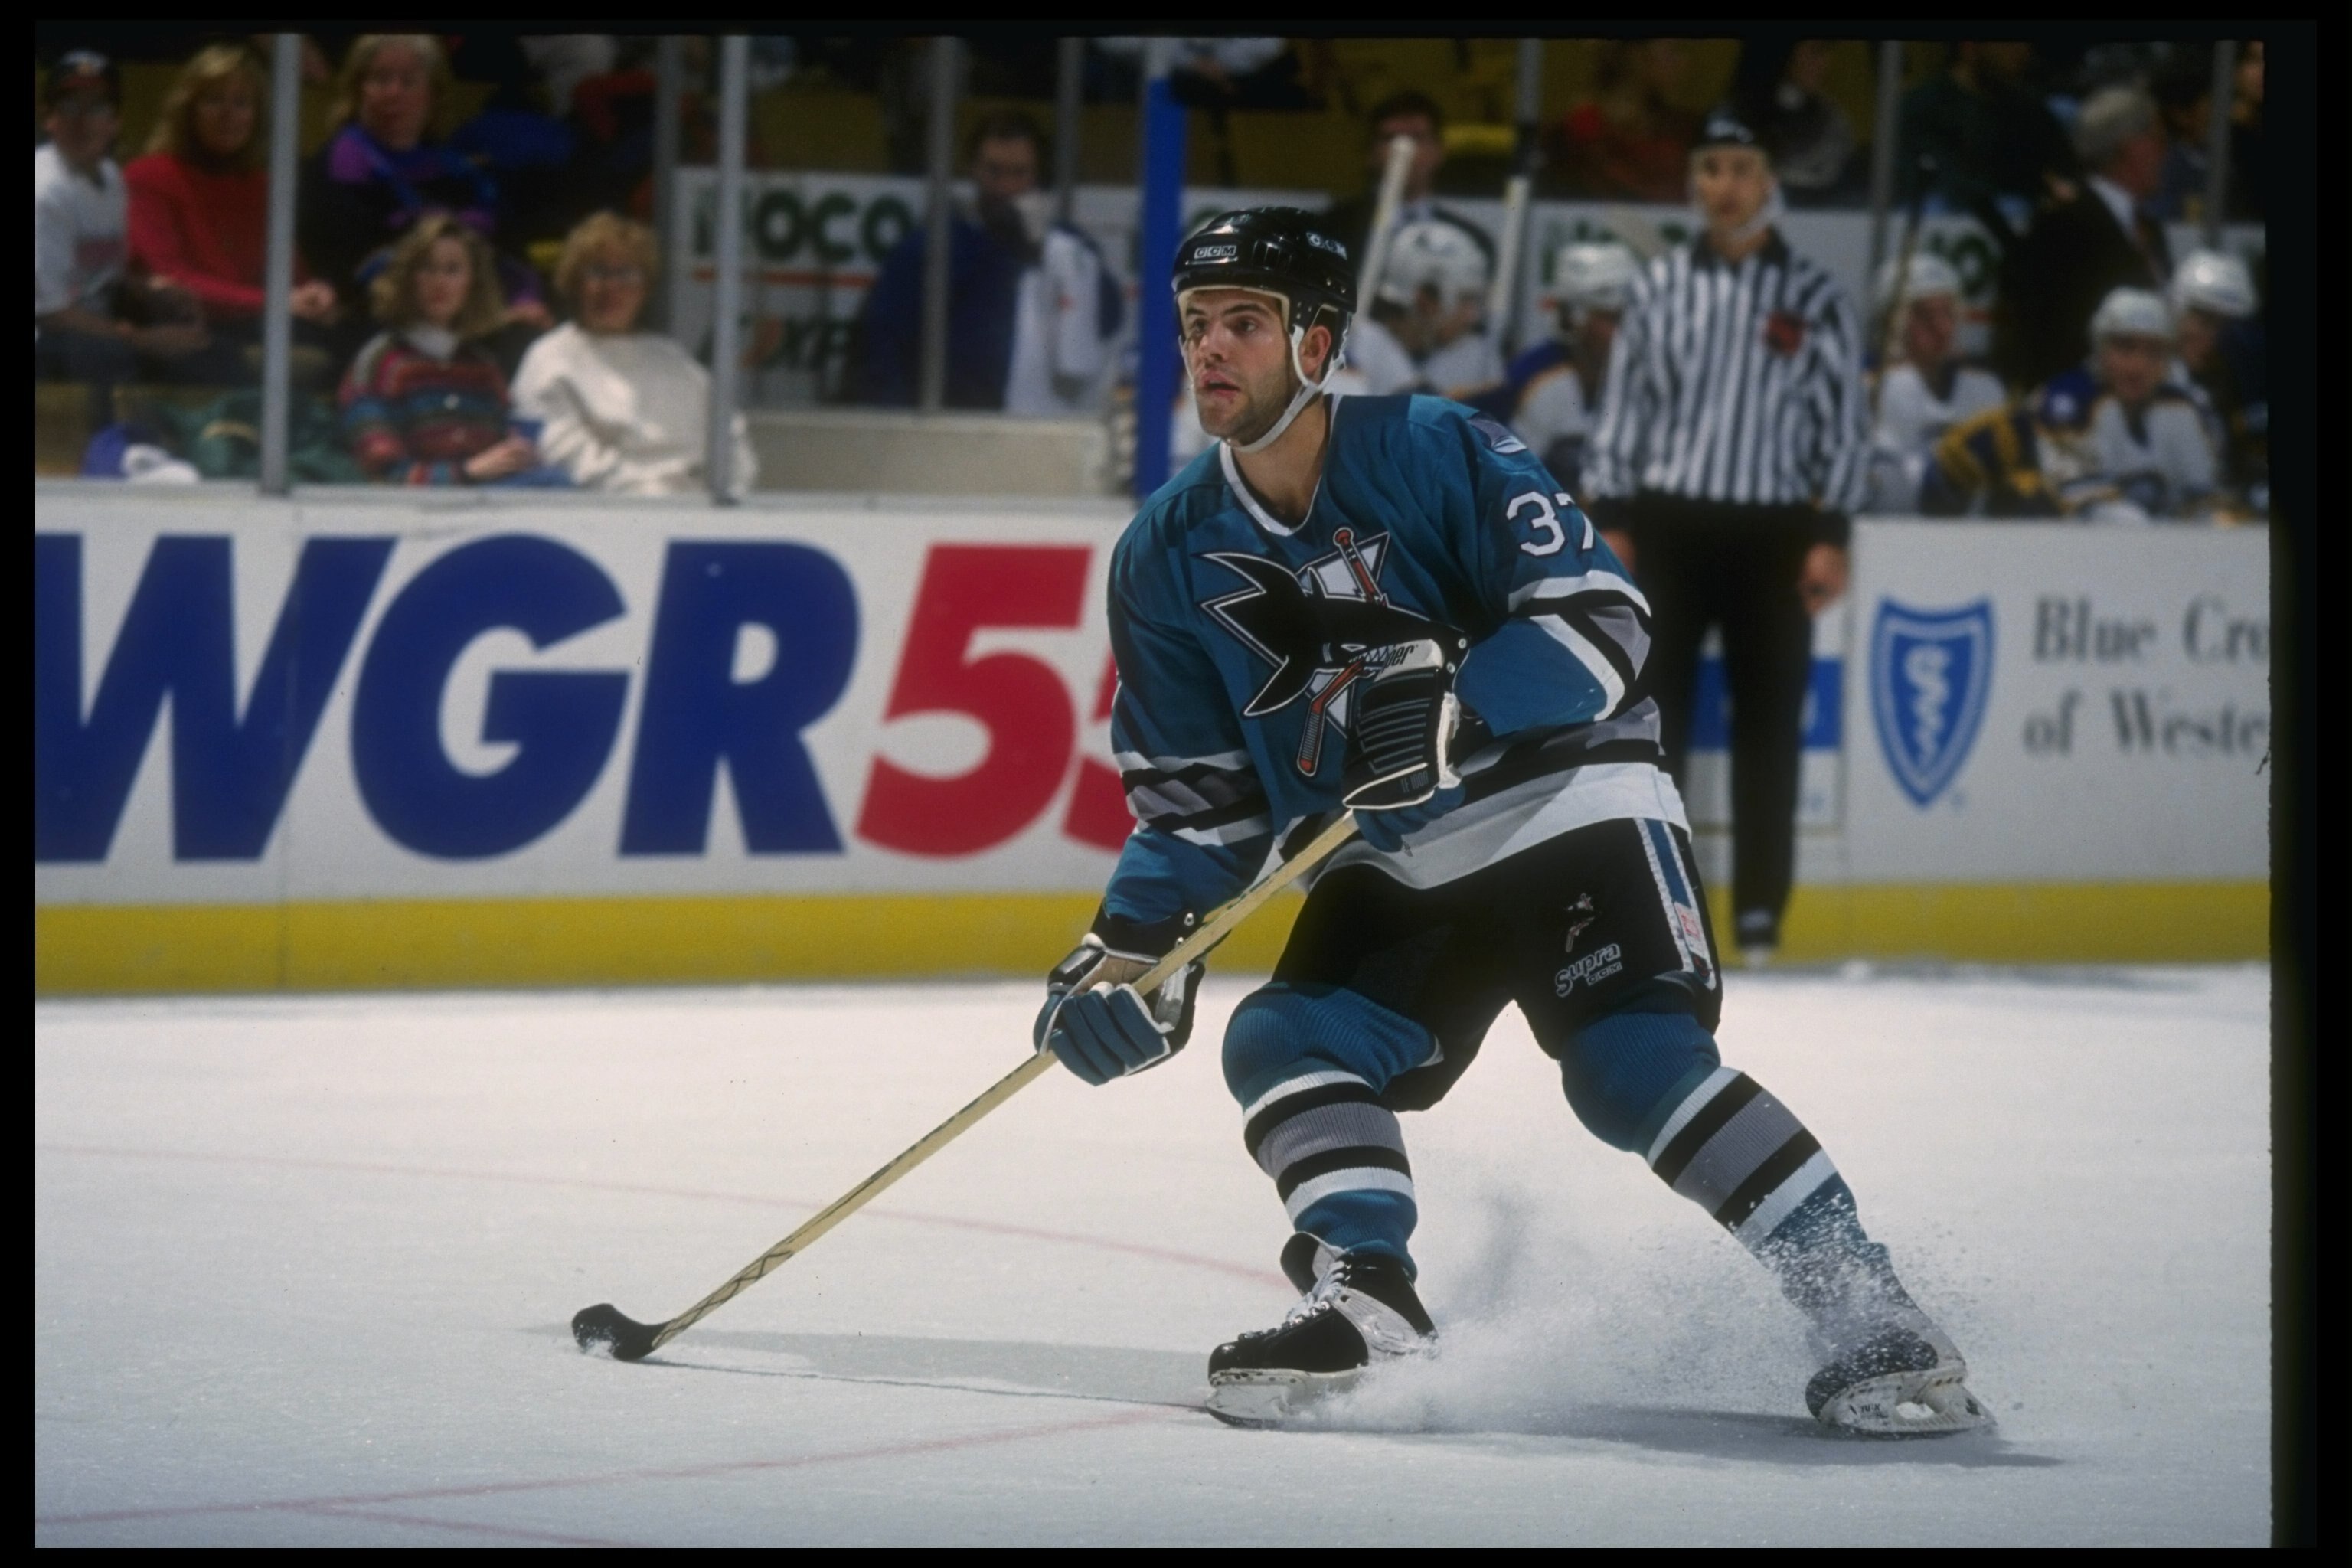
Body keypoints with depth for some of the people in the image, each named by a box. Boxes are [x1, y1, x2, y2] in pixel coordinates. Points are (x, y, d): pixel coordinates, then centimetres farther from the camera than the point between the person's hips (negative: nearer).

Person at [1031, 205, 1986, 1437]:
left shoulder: (1436, 453, -15)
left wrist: (1454, 711, -35)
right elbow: (1196, 793, 7)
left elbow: (1600, 620, -20)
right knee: (1287, 1044, -15)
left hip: (1563, 801, -6)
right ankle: (1365, 1303, -16)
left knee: (1634, 1061, -23)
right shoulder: (1168, 556, 1)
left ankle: (1864, 1314, -23)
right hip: (1390, 866, 6)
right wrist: (1134, 944, -7)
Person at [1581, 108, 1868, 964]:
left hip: (1771, 532, -1)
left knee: (1768, 723, 2)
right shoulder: (1661, 286, 6)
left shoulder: (1814, 297, 2)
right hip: (1668, 524, 1)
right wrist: (1610, 521, 1)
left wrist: (1830, 536, -5)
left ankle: (1759, 911, 7)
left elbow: (1843, 421, 1)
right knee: (1652, 708, -1)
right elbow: (1622, 406, 7)